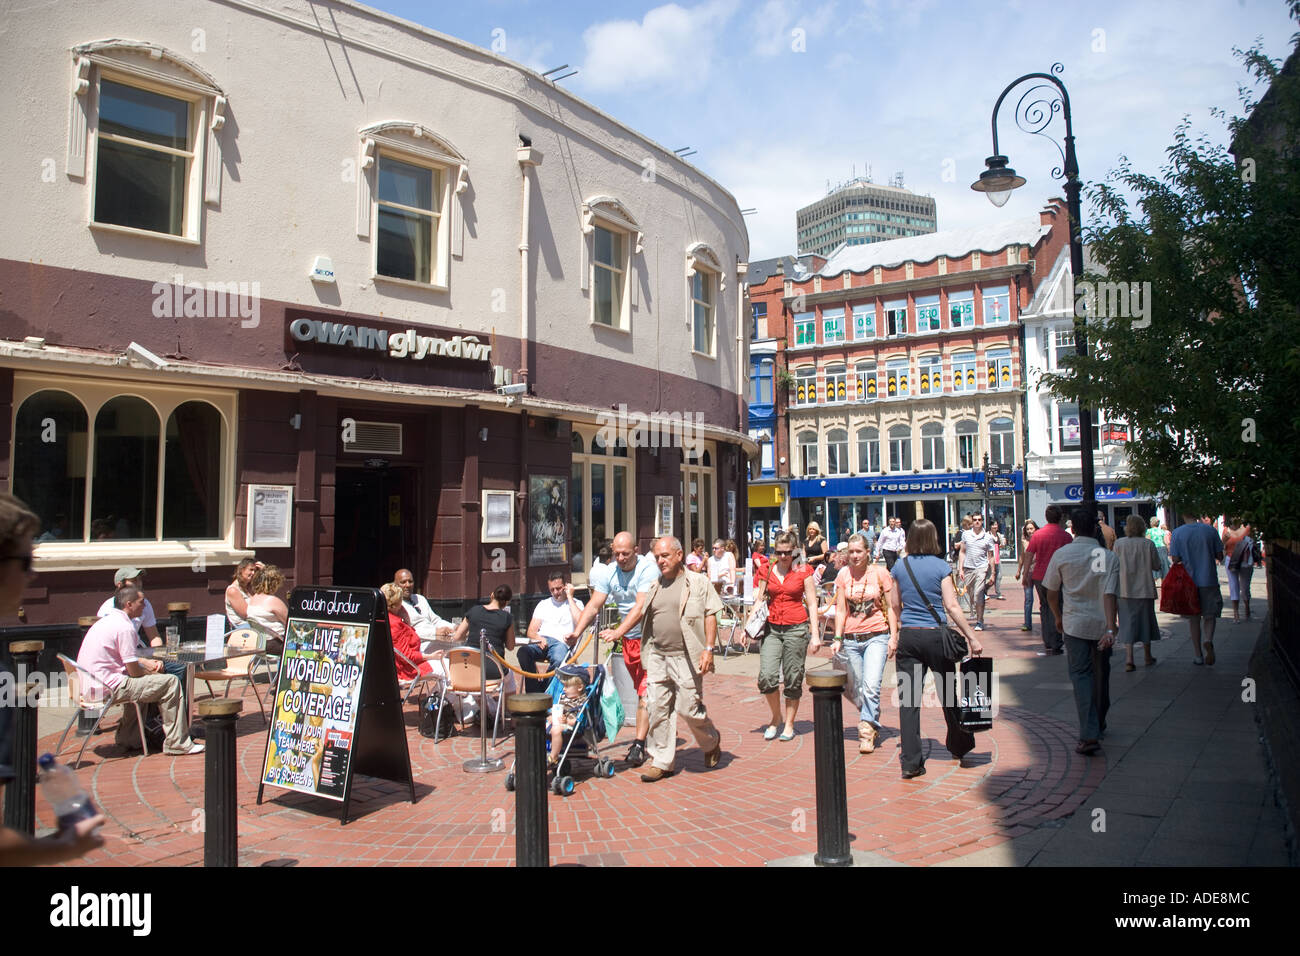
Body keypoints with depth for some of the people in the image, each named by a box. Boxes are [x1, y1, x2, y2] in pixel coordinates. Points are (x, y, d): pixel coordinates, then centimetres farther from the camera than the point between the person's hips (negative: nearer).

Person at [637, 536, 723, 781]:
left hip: (686, 657, -5)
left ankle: (711, 741, 28)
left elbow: (710, 615, -3)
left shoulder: (698, 582, 0)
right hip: (657, 657, 5)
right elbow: (640, 616, 19)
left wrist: (708, 648, -11)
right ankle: (661, 761, 15)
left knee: (689, 708, -2)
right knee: (658, 709, 4)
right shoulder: (653, 586, 14)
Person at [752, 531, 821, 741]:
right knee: (766, 677, -9)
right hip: (771, 628, 2)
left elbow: (812, 604, 0)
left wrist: (815, 635, -5)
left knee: (793, 680, 4)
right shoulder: (767, 571, 6)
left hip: (796, 629, -2)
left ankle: (789, 724, 20)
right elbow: (759, 600, 12)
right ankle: (775, 717, 16)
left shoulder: (803, 571, -1)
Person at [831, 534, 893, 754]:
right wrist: (837, 639, 2)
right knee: (857, 692, 7)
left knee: (871, 686, -18)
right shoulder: (843, 574, 4)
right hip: (851, 638, 3)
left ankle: (867, 731, -8)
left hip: (876, 637, -3)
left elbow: (891, 608, 2)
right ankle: (872, 726, 27)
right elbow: (840, 609, 7)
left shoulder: (880, 573, -2)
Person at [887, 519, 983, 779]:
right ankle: (959, 746, 35)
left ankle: (911, 761, 2)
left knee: (908, 699, 2)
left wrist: (894, 636, 18)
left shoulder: (900, 567, 4)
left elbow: (894, 606, 9)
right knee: (948, 693, 15)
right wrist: (972, 638, -7)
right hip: (935, 636, -2)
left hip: (907, 636, 2)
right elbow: (951, 606, -11)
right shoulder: (940, 566, -5)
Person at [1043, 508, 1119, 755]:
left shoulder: (1061, 554, -5)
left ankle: (1089, 735, -14)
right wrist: (1110, 628, -21)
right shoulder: (1108, 556, -7)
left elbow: (1051, 593, 2)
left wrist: (1058, 617, 19)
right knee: (1101, 674, 19)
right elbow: (1109, 595, -17)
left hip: (1075, 623, -1)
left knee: (1081, 674, -1)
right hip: (1101, 623, 2)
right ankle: (1099, 724, 36)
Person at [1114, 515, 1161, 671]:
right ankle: (1147, 657, 28)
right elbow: (1157, 566, 0)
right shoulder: (1148, 544, -6)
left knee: (1127, 623, 1)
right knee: (1145, 621, 15)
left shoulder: (1119, 544, -5)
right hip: (1145, 589, 1)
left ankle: (1129, 659, -12)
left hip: (1125, 590, -1)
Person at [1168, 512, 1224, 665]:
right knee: (1210, 615, 13)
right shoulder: (1210, 530, -3)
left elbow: (1175, 560, -8)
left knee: (1193, 618, 10)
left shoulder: (1177, 533, -6)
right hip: (1209, 580, 0)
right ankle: (1209, 641, -15)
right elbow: (1220, 555, 1)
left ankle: (1198, 655, 13)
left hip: (1188, 582, 0)